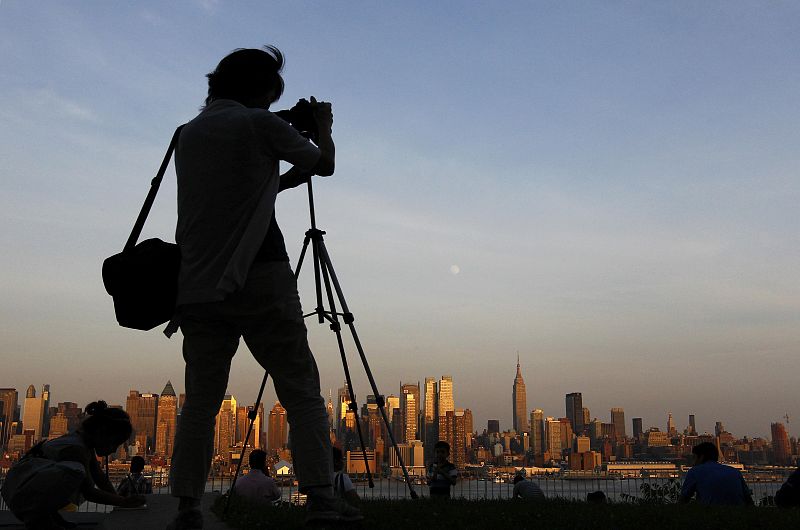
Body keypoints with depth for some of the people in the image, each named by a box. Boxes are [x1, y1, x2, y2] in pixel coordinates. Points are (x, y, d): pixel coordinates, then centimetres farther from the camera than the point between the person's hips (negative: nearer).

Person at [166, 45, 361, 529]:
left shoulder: (189, 134, 19)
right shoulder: (258, 124, 0)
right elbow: (324, 164, 12)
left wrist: (292, 176, 33)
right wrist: (324, 128, 31)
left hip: (198, 286, 6)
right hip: (259, 280, -6)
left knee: (202, 399, 8)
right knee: (302, 391, -1)